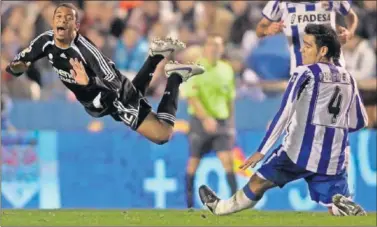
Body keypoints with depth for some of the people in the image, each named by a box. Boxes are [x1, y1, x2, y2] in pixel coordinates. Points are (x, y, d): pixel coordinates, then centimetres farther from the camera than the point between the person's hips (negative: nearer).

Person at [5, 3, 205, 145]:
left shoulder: (85, 49, -37)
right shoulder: (46, 41, -18)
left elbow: (114, 86, -39)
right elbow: (18, 63, -6)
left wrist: (88, 83, -58)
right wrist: (16, 67, -30)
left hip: (116, 97, -7)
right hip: (95, 101, 7)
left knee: (161, 135, -9)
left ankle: (175, 77, 11)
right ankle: (156, 56, 41)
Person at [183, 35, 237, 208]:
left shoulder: (226, 70, 8)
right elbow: (191, 97, -16)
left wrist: (231, 123, 15)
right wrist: (206, 118, -28)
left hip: (222, 122, 3)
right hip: (200, 122, -3)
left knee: (227, 159, -10)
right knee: (194, 162, 5)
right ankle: (189, 202, 17)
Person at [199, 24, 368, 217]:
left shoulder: (305, 73, -6)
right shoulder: (348, 79, 11)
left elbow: (284, 114, -11)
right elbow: (359, 122, 18)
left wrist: (261, 151, -9)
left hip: (300, 152, -4)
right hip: (333, 161, 4)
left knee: (258, 182, 15)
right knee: (337, 209, 1)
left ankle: (219, 208, 29)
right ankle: (345, 208, -30)